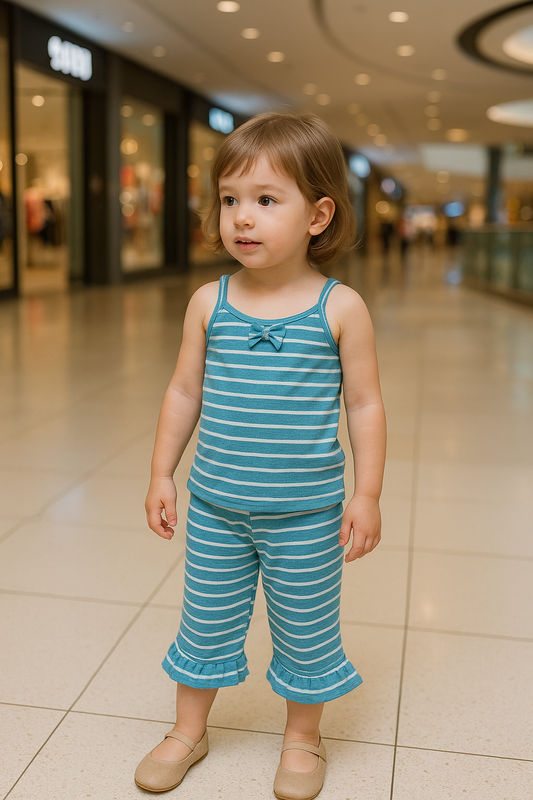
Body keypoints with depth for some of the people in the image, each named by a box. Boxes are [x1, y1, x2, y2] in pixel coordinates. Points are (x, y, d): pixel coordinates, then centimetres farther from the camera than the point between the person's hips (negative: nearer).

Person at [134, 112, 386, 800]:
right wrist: (161, 474, 4)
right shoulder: (209, 302, -3)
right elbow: (184, 393, 5)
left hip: (305, 511, -2)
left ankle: (302, 739, 39)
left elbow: (364, 404, -4)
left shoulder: (340, 309, -9)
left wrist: (367, 494, -6)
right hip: (215, 504, 3)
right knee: (205, 620, 17)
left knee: (305, 628, 14)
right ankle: (189, 732, 40)